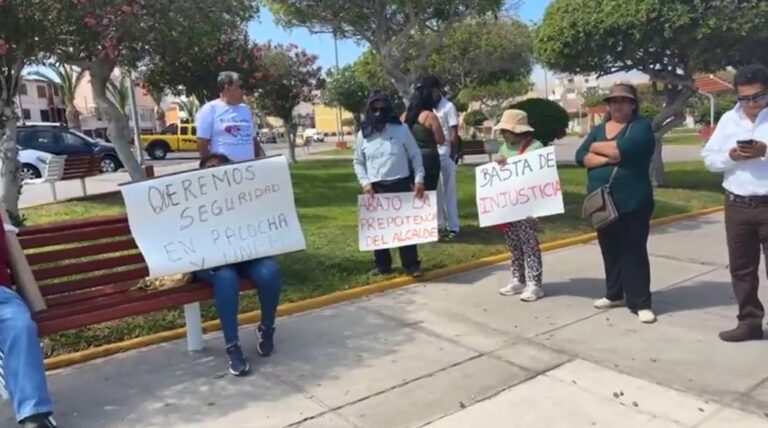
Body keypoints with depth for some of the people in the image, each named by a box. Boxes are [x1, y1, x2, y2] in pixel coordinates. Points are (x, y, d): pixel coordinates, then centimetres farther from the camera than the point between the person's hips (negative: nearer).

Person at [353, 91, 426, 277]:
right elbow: (357, 161, 11)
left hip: (401, 184, -2)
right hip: (375, 188, 2)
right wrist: (364, 182, -3)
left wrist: (419, 179, -6)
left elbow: (415, 155, 3)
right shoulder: (363, 134, 4)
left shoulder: (401, 129, -1)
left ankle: (412, 265, 9)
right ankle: (382, 265, 19)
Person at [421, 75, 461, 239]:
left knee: (448, 191, -1)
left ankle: (453, 226, 3)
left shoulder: (448, 107, -5)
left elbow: (454, 134, -7)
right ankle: (439, 223, 18)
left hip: (445, 154, -5)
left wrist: (453, 155, -10)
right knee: (435, 191, 9)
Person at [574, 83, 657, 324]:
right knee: (609, 249, 14)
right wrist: (607, 159, -16)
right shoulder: (598, 130, 14)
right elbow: (581, 157, 0)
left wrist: (597, 147, -5)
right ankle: (614, 294, 28)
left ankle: (641, 303, 5)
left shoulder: (641, 126, -2)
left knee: (634, 251, -3)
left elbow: (625, 149, -21)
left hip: (632, 202, -5)